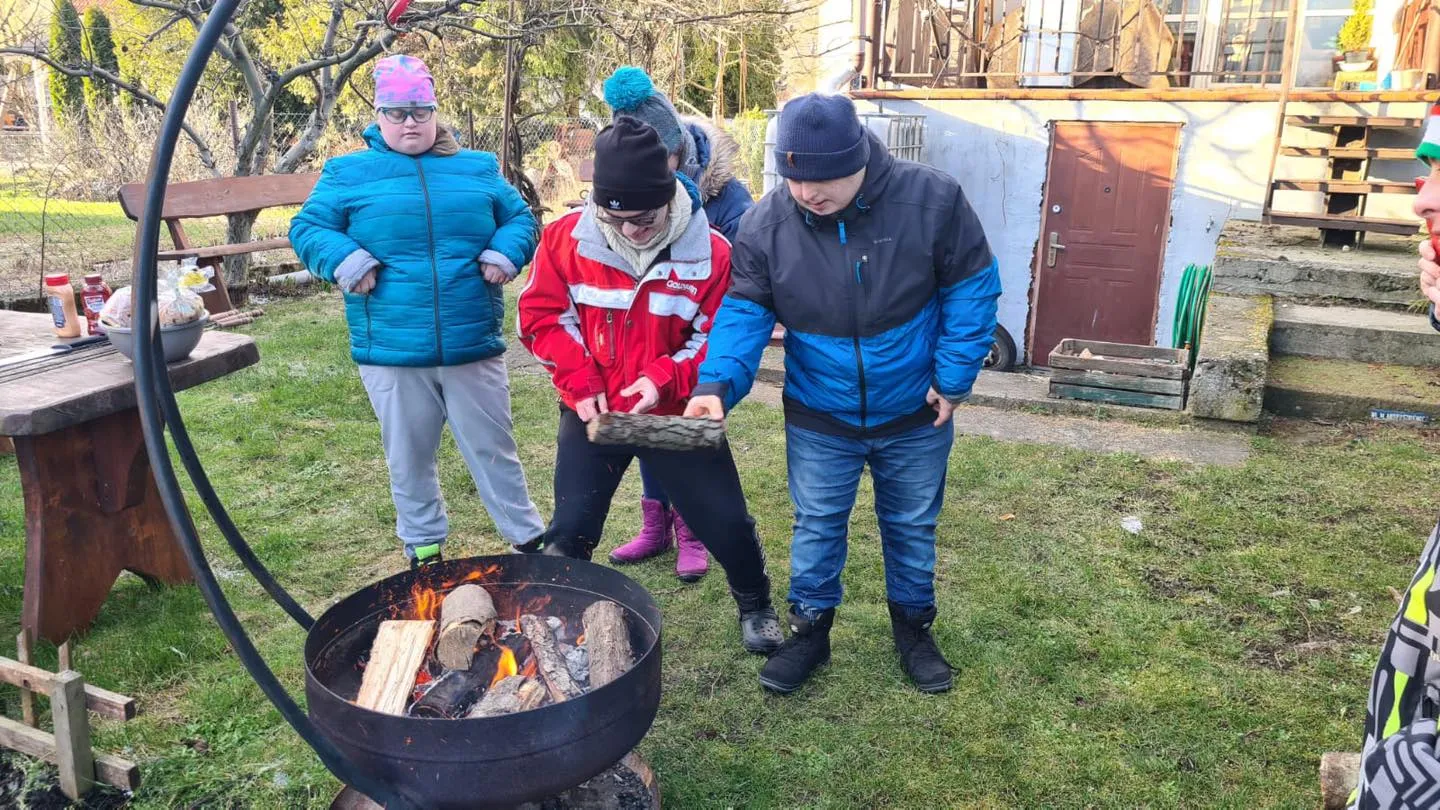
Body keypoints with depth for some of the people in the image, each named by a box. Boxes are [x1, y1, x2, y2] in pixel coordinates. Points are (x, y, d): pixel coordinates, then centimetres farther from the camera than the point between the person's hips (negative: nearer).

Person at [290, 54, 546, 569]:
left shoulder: (478, 169, 10)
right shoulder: (348, 173, 6)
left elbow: (520, 218, 14)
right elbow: (307, 228, 5)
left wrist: (506, 252, -7)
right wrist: (344, 258, -15)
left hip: (474, 348, 0)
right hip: (390, 353, 0)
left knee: (493, 449, 10)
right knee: (409, 457, 14)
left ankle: (528, 537, 24)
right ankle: (423, 545, 33)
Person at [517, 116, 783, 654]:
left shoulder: (709, 252, -14)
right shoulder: (567, 237, -10)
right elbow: (542, 315, -3)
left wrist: (665, 379, -22)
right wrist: (579, 382, -15)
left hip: (677, 412, -1)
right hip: (593, 410, 1)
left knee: (726, 520, 6)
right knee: (570, 527, 7)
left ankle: (755, 605, 33)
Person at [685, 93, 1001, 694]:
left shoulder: (931, 199, -19)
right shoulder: (765, 224, -16)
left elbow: (971, 288, -10)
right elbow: (744, 312, -12)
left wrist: (953, 378, -12)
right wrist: (719, 384, -28)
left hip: (914, 418, 0)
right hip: (818, 420, 1)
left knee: (912, 528, 18)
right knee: (816, 528, 15)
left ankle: (913, 627, 41)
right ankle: (810, 629, 36)